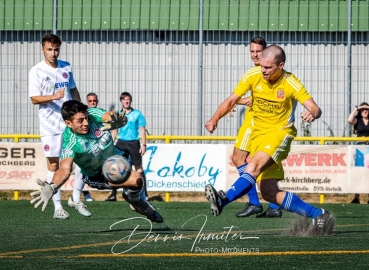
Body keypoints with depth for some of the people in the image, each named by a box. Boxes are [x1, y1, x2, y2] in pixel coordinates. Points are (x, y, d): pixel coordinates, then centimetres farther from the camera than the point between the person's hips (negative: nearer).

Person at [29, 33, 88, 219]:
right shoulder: (36, 71, -5)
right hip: (50, 125, -4)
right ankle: (57, 207, 3)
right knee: (53, 165, -2)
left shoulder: (66, 68, 9)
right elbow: (34, 99, -12)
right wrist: (54, 97, -27)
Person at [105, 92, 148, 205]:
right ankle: (113, 194, 3)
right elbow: (114, 131, 14)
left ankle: (144, 194, 2)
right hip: (121, 143, 3)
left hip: (134, 143, -3)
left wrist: (143, 144, -7)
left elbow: (142, 130, 0)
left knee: (139, 168, -1)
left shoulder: (137, 114, 1)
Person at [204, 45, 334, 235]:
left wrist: (312, 114, -43)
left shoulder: (291, 84, -14)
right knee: (270, 193, -2)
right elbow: (231, 100, -2)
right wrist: (215, 119, -18)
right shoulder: (253, 76, -5)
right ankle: (318, 215, 7)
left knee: (254, 164, -35)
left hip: (279, 133, -5)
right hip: (258, 133, 5)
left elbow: (315, 108, -18)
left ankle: (223, 200, -47)